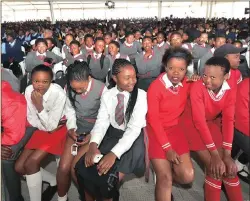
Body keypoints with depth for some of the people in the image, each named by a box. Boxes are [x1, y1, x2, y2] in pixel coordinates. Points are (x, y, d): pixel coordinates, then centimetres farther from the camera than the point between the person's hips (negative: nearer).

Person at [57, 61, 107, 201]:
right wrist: (71, 128, -10)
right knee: (63, 167, -10)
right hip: (77, 128, 4)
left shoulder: (101, 89, -18)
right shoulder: (69, 87, -6)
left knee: (75, 167, -16)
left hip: (95, 130, -4)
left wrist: (92, 135, -18)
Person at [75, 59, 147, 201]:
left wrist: (115, 153, -32)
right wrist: (93, 144, -26)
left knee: (107, 177, -21)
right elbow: (102, 121, -5)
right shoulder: (107, 95, 1)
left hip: (132, 139, -4)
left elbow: (135, 128, -20)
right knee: (83, 168, -10)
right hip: (112, 136, 4)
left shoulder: (141, 95, -12)